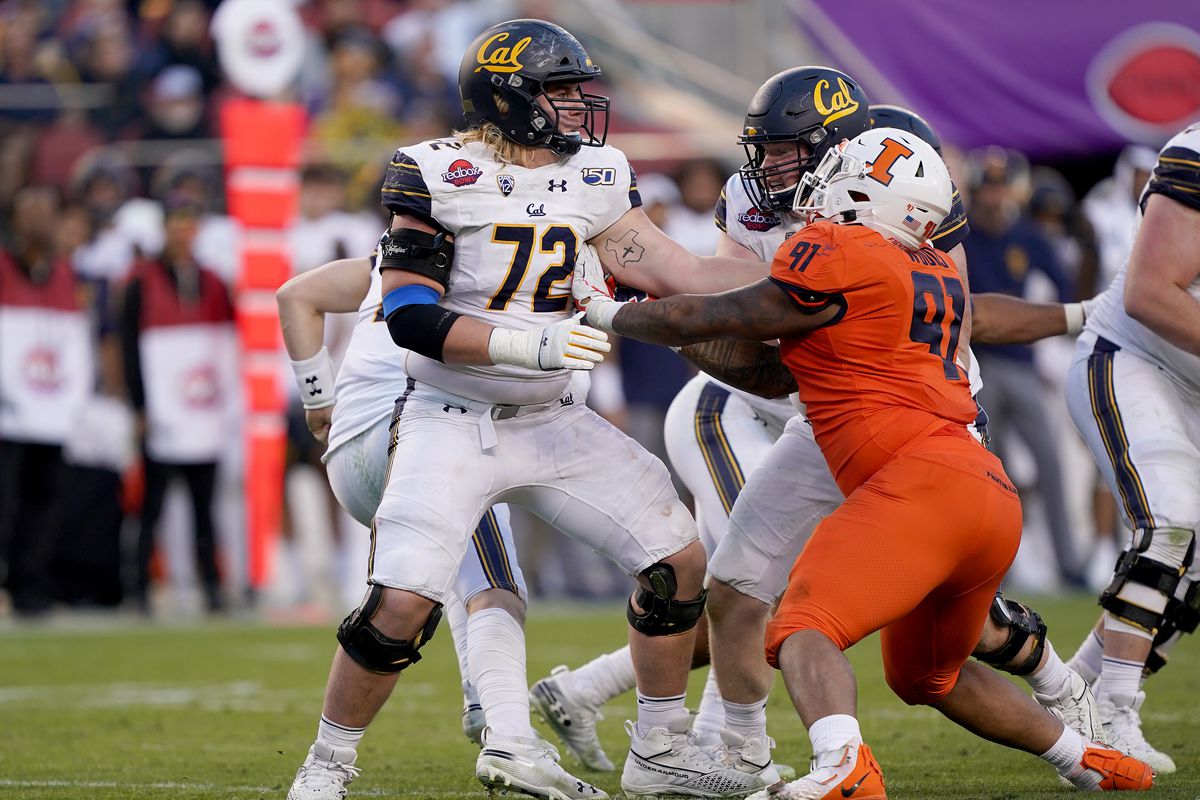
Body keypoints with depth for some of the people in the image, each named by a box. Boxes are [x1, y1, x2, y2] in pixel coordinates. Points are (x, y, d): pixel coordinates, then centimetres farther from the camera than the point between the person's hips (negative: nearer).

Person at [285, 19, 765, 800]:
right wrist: (531, 345, -28)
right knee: (401, 604, -18)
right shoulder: (441, 175, -14)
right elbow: (411, 317, -19)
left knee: (679, 560, 3)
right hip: (452, 425, -6)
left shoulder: (593, 180, 3)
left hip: (552, 422, 6)